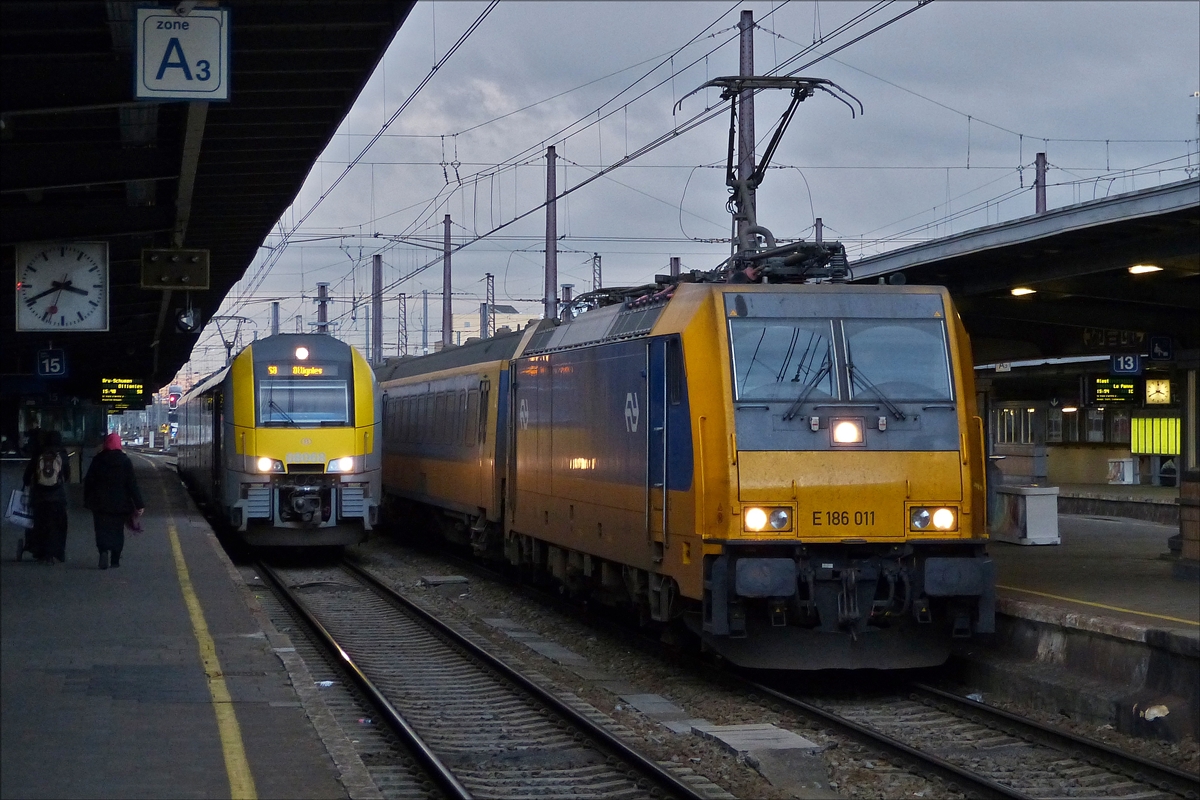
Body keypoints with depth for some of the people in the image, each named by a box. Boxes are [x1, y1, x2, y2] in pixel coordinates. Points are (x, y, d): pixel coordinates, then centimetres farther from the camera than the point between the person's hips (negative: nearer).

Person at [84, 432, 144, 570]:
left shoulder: (98, 460, -3)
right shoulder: (125, 461, -4)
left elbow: (88, 481, 1)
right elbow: (132, 483, -5)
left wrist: (87, 500, 11)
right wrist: (139, 504, -3)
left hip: (100, 503, 0)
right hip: (120, 504, 0)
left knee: (102, 530, 2)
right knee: (117, 530, 12)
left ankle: (104, 550, -25)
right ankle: (115, 559, 11)